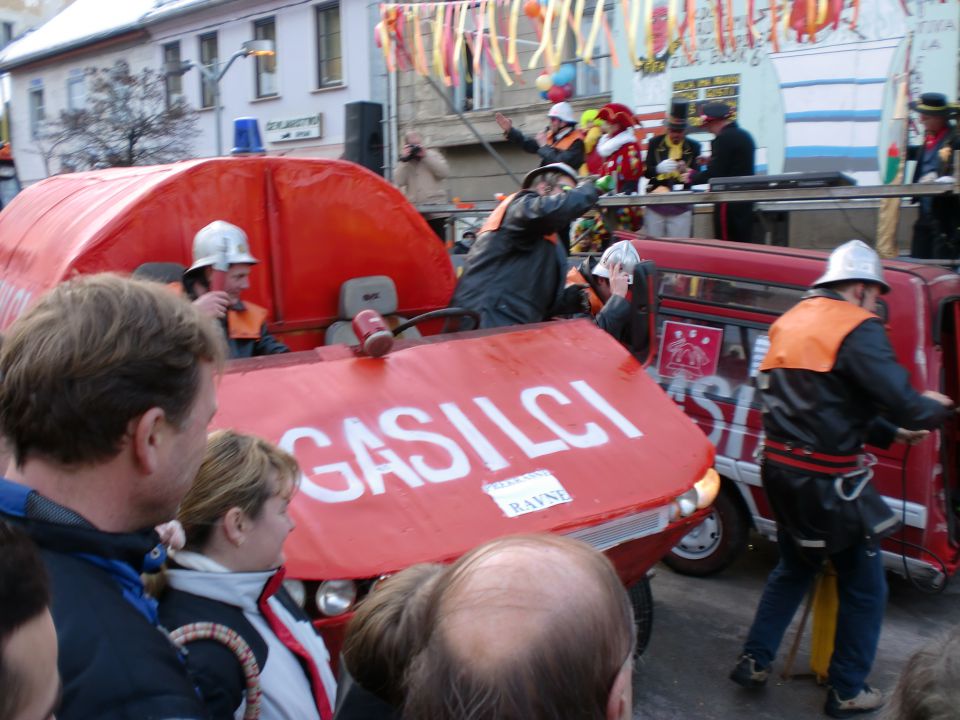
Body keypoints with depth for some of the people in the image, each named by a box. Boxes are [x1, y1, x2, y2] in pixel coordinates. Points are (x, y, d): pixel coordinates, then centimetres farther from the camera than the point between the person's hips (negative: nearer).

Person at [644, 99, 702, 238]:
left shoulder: (693, 146, 5)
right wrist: (659, 168, -21)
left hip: (681, 205, 0)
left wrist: (686, 171, -20)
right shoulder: (655, 143, 6)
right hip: (655, 202, 1)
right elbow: (646, 172, 1)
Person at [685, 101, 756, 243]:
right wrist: (711, 161, 17)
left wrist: (692, 177, -1)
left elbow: (714, 174, -16)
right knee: (744, 244, 9)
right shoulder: (745, 135, 14)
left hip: (729, 202, -9)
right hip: (745, 199, 9)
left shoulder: (724, 138, -13)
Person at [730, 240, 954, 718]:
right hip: (827, 479, -8)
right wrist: (936, 407, 3)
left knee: (794, 567, 27)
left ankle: (754, 661, 30)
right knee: (864, 587, 11)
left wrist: (890, 433, 19)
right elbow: (902, 404, -20)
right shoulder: (857, 328, -13)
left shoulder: (790, 322, 13)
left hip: (780, 466, 8)